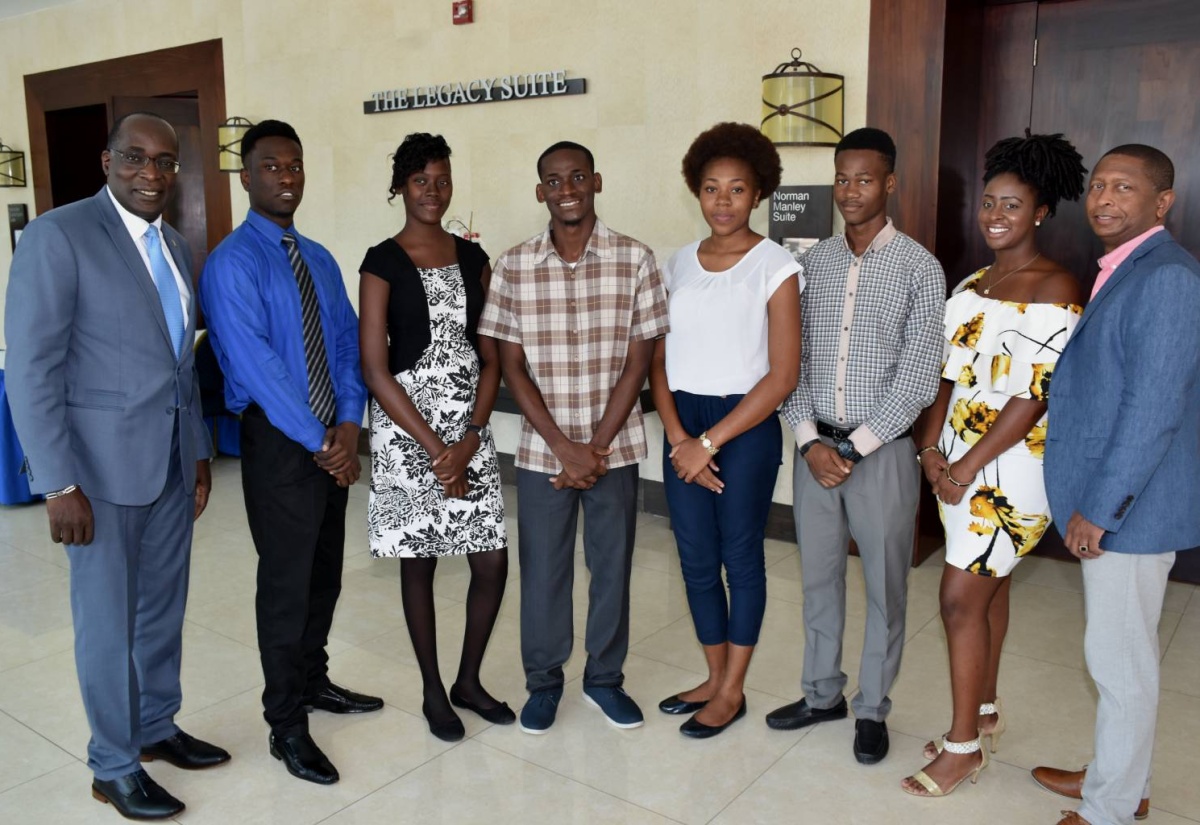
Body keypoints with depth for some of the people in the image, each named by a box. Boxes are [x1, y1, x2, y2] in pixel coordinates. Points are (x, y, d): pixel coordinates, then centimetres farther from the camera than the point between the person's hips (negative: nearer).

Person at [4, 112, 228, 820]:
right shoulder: (58, 235, -11)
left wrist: (200, 452, 14)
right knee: (109, 618, 8)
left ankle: (158, 727, 37)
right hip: (103, 463, -6)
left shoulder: (177, 248, 11)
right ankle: (114, 766, 25)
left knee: (164, 607, 17)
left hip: (174, 461, 6)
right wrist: (59, 483, -18)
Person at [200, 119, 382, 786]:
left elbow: (347, 344, 7)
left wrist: (349, 425, -7)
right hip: (277, 442, -7)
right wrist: (319, 441, -17)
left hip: (332, 440, 7)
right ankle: (286, 726, 17)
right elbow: (256, 364, -18)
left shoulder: (320, 260, 12)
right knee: (286, 581, 2)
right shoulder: (232, 264, -11)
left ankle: (312, 682, 38)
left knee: (325, 573, 18)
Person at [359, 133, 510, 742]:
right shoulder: (383, 263, -5)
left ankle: (469, 680, 26)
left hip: (470, 428, 4)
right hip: (406, 429, -4)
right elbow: (374, 369, -10)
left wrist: (470, 439, -8)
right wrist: (434, 448, -13)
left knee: (493, 561, 3)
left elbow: (490, 357, 5)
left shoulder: (473, 258, 7)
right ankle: (433, 691, 27)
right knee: (419, 562, 8)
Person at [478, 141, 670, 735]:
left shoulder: (635, 260, -5)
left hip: (616, 447, 0)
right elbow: (511, 366, -3)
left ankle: (604, 677, 32)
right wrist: (564, 447, -11)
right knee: (542, 569, 11)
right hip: (542, 450, 0)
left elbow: (638, 362, -5)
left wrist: (596, 446, -10)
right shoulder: (514, 267, -3)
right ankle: (543, 681, 31)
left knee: (612, 566, 12)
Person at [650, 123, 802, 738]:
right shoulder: (680, 264, 7)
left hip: (745, 427, -5)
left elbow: (782, 377, -12)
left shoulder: (775, 267, -7)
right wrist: (678, 438, -7)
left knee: (741, 559, 7)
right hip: (682, 426, 5)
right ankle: (715, 678, 31)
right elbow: (658, 361, 7)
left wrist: (709, 442, -13)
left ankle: (732, 692, 24)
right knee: (696, 560, 12)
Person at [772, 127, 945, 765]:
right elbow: (790, 359, 3)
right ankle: (823, 694, 33)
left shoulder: (918, 268, -6)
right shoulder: (811, 263, 5)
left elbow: (918, 376, -11)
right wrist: (810, 440, -8)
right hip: (815, 445, 4)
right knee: (819, 577, 15)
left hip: (882, 449, -3)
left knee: (884, 587, 9)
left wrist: (855, 448, -14)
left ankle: (873, 709, 27)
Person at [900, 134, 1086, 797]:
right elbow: (951, 373, 10)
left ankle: (964, 745, 10)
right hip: (958, 457, 7)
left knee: (962, 597, -5)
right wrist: (931, 447, -2)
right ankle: (984, 714, 32)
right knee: (988, 587, 17)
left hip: (1010, 464, -7)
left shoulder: (1057, 290, -13)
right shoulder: (974, 282, 11)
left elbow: (1034, 397, -18)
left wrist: (967, 468, -17)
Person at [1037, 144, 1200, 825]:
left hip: (1131, 506, -10)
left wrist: (1099, 508, -18)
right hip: (1109, 498, 10)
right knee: (1124, 653, 20)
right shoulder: (1121, 271, 13)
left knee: (1120, 659, 3)